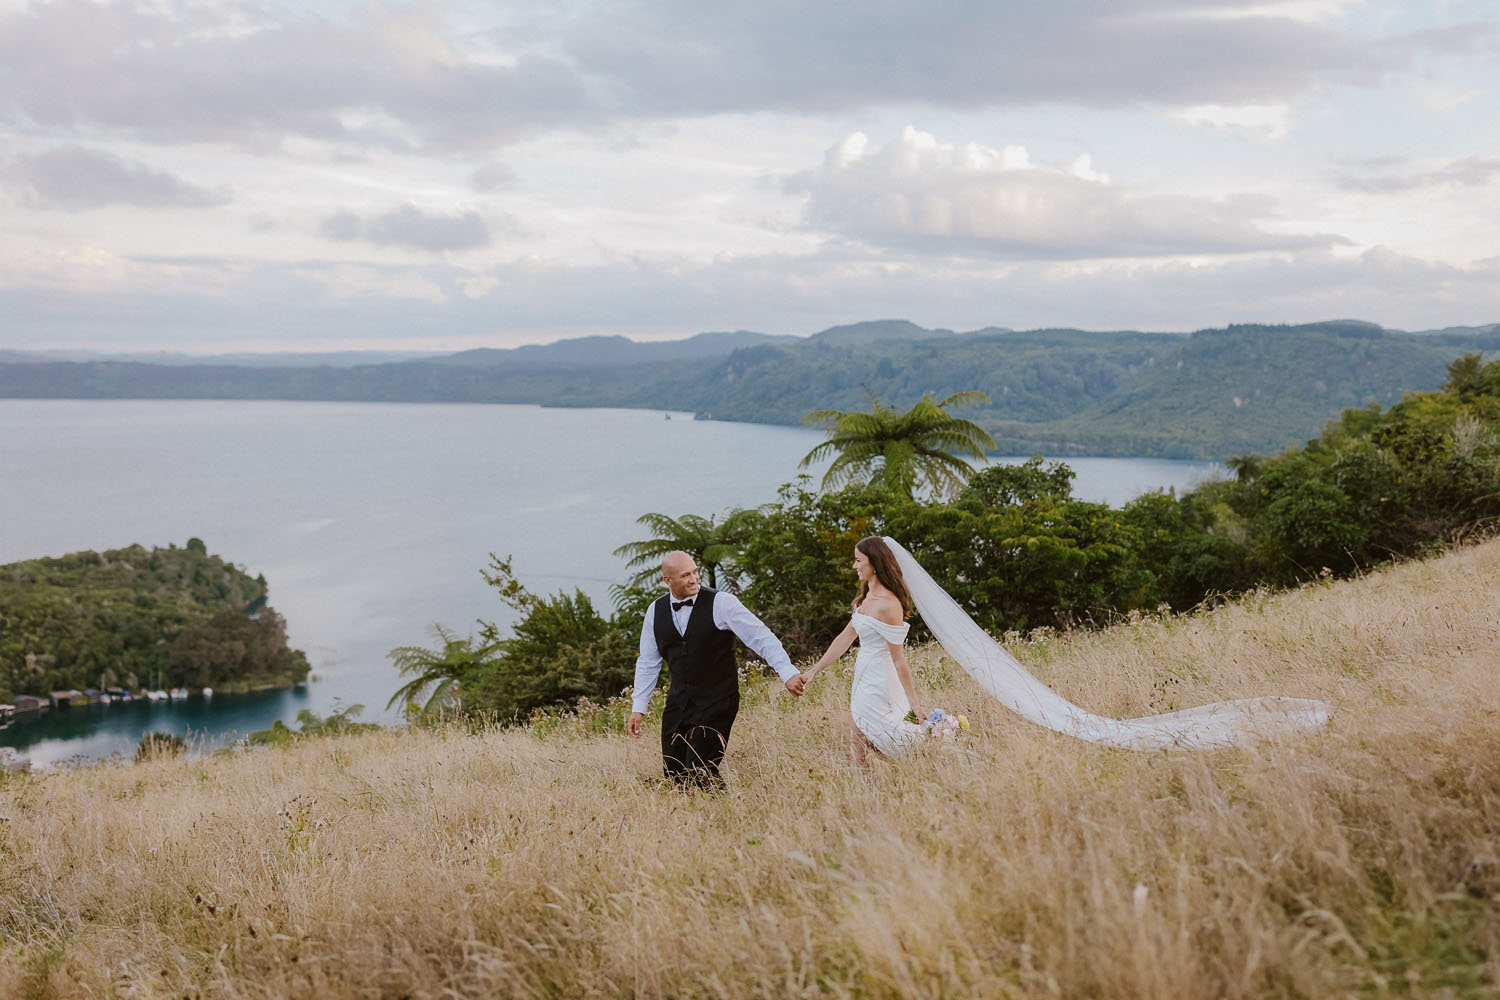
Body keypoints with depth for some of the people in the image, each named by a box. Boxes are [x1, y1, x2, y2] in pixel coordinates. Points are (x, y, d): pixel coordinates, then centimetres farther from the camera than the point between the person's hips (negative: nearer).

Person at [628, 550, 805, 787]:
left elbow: (760, 636, -11)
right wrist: (638, 708, 12)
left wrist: (788, 672, -21)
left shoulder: (721, 603, -9)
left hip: (716, 703, -5)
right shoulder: (656, 611, 5)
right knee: (673, 774, 5)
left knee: (700, 772, -13)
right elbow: (647, 662, 15)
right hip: (678, 703, 5)